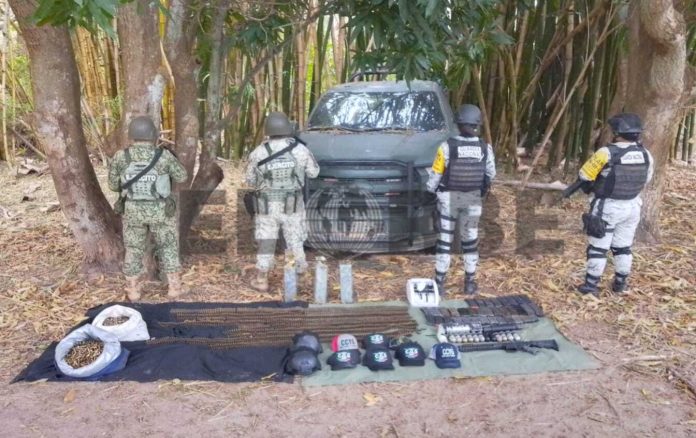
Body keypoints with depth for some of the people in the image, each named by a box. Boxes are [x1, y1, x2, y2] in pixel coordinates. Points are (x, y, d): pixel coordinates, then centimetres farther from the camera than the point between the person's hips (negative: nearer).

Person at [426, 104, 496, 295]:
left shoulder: (447, 146, -17)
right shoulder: (485, 148, -9)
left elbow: (436, 174, -8)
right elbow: (491, 174, 5)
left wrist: (431, 189, 10)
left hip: (449, 197, -2)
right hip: (473, 198, 2)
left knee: (445, 239, 7)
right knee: (470, 239, 14)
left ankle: (440, 281, 10)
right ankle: (470, 282, 20)